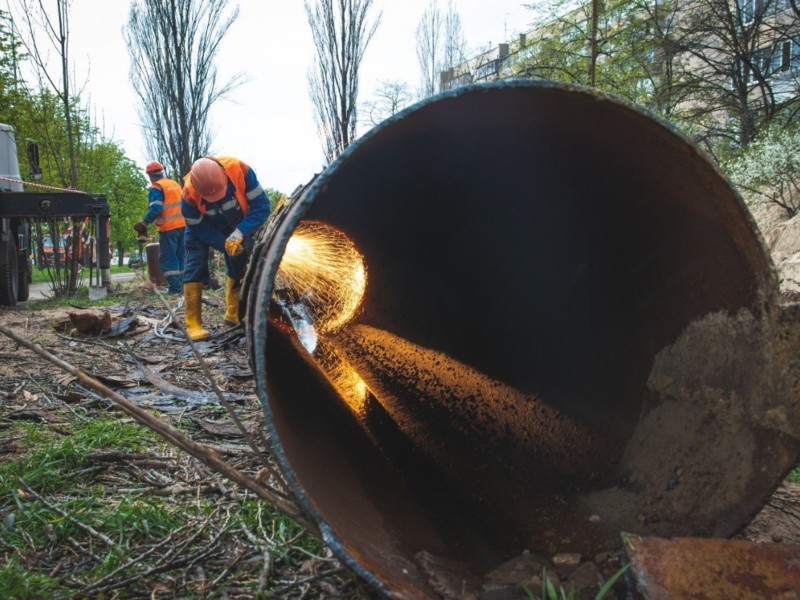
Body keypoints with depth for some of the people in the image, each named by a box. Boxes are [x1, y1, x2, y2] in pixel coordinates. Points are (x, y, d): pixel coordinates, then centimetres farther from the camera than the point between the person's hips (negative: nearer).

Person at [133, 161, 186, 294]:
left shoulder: (156, 187, -7)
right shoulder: (175, 184, 15)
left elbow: (156, 209, -17)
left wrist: (143, 223, -9)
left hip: (168, 228, -7)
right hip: (182, 225, 7)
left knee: (168, 258, -3)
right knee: (180, 257, 12)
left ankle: (175, 287, -8)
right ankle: (181, 284, 14)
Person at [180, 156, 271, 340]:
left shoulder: (239, 170, -39)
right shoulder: (189, 194, -36)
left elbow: (262, 205, -32)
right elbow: (199, 229, -22)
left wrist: (240, 233, -41)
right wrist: (225, 245, -34)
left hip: (237, 223, 2)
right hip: (202, 224, -2)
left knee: (240, 265, 1)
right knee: (195, 265, -16)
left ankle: (234, 314, 14)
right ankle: (193, 323, -17)